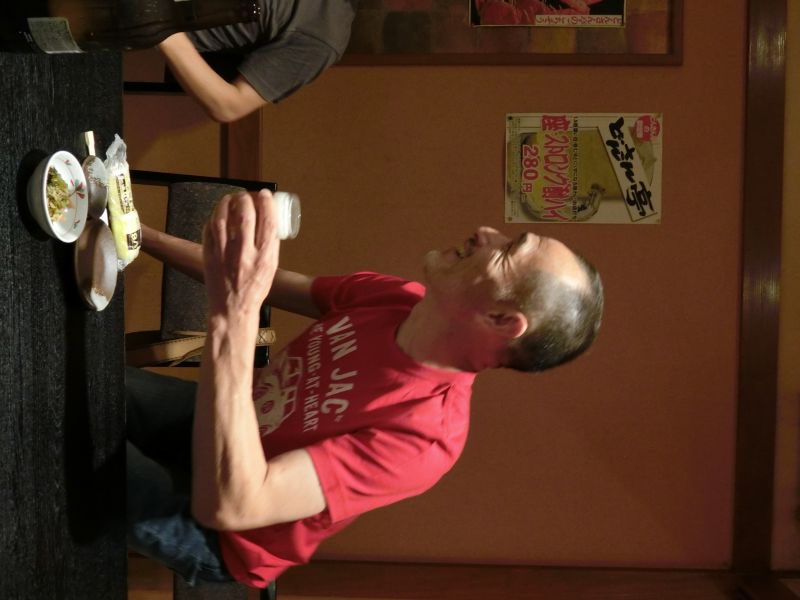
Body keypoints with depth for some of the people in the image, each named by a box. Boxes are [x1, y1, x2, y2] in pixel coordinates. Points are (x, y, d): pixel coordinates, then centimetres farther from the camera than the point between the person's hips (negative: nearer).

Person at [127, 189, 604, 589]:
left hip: (206, 527, -6)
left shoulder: (422, 433, -36)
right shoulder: (403, 300, -14)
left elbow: (228, 505, -45)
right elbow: (269, 282, 4)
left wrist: (234, 311, -52)